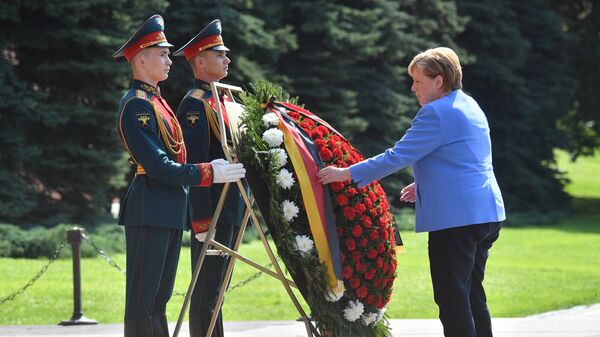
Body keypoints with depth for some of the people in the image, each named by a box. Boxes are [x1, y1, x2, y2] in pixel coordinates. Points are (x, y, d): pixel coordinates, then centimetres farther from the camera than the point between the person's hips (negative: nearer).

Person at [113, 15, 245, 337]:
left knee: (159, 298, 12)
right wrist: (210, 173, -14)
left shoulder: (156, 100, 17)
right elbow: (159, 168, -19)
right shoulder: (136, 106, -13)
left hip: (170, 211, 10)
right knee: (142, 300, -6)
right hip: (150, 211, -10)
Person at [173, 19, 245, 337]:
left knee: (216, 288, 12)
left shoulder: (222, 98, 18)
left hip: (232, 210, 9)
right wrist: (203, 221, -22)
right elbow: (196, 164, -18)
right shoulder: (195, 103, -12)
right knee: (207, 292, -7)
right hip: (212, 211, -9)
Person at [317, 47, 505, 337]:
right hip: (486, 213, 10)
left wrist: (348, 173, -11)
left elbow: (398, 156, -16)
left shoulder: (436, 113, -14)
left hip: (456, 219, -10)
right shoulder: (469, 106, 17)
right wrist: (424, 185, 20)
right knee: (472, 295, 15)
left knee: (452, 299, -7)